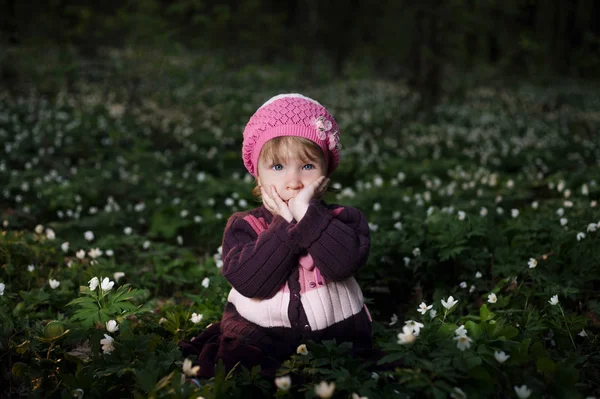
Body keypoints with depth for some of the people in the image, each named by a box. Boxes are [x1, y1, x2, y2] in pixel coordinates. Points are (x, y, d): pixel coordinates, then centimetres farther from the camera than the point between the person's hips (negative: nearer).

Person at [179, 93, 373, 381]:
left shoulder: (343, 219, 0)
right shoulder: (244, 226, 1)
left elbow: (344, 262, -22)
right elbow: (248, 281, -17)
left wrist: (306, 213, -23)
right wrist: (285, 225, -20)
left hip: (334, 337, 0)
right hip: (258, 340, 0)